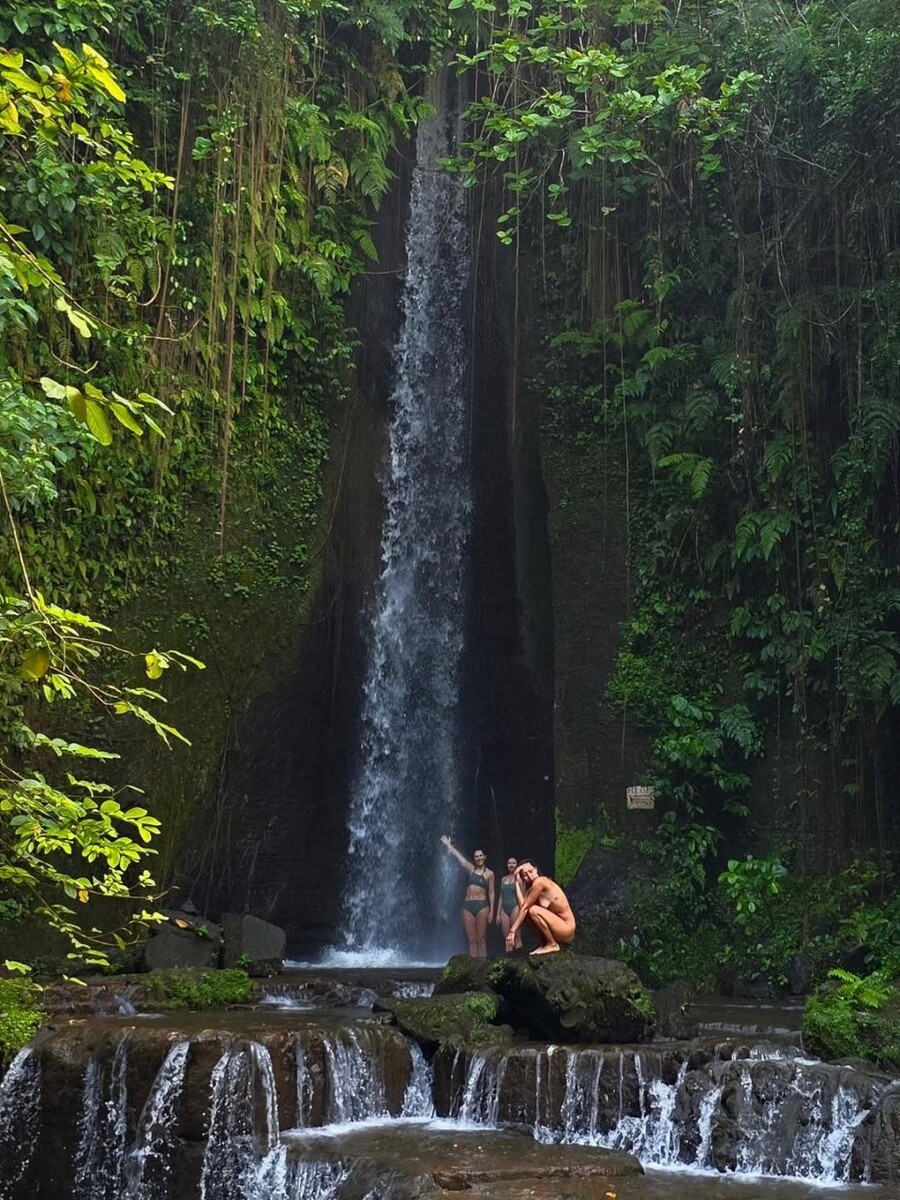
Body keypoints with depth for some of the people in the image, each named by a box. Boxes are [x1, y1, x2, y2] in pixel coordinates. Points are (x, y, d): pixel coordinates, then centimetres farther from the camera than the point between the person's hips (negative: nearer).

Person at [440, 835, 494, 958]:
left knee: (481, 939, -5)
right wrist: (448, 844, 25)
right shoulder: (471, 869, 11)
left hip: (482, 906, -3)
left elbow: (491, 893, 5)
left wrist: (491, 911, 0)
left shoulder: (489, 873, 4)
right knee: (471, 939, 0)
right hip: (468, 906, 3)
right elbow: (457, 855, 18)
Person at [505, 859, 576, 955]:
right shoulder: (531, 888, 11)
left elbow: (524, 908, -16)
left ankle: (553, 945, -9)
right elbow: (522, 905, -8)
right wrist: (518, 882, -4)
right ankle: (545, 944, 11)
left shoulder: (540, 881, -14)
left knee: (533, 910, -23)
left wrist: (512, 931, -17)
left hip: (566, 928, -9)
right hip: (559, 927, 9)